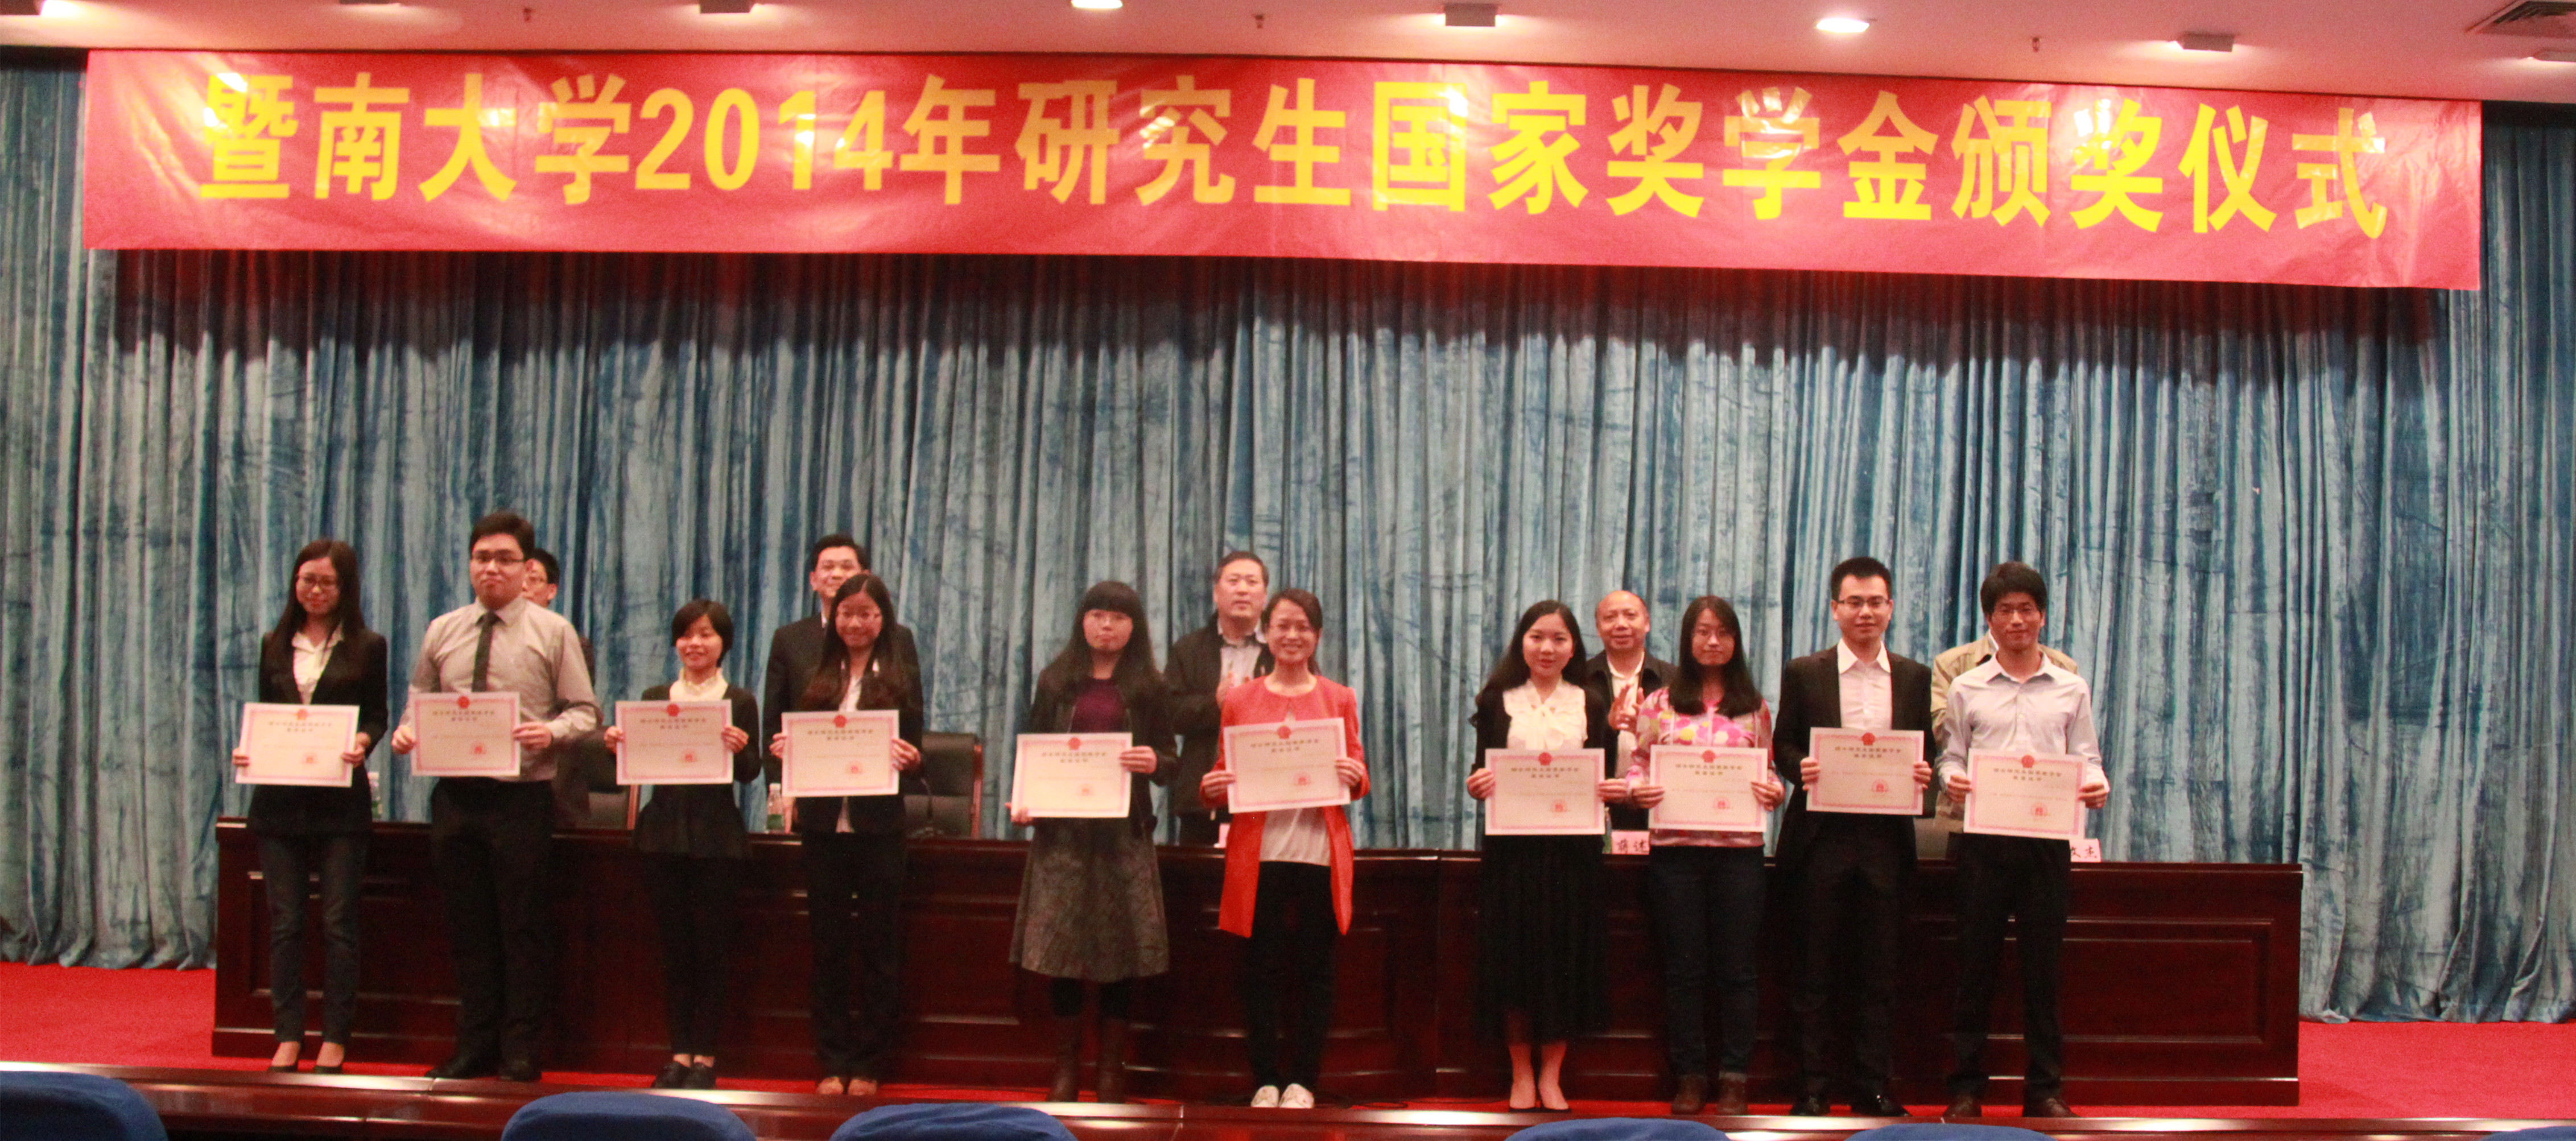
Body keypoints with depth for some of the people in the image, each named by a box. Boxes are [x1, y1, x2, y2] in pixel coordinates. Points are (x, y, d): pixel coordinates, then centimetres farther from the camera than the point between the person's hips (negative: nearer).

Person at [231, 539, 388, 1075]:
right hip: (280, 799, 3)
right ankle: (288, 1037, 12)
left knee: (338, 922, -1)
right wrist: (247, 750, -6)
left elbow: (377, 717, 3)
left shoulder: (367, 647, 2)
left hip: (341, 800, -3)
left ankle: (335, 1039, 7)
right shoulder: (275, 645, 11)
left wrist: (362, 742, -18)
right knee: (284, 921, 5)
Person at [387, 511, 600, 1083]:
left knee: (522, 927, 0)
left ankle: (521, 1052, 10)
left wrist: (551, 732, -20)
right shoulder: (442, 632, 12)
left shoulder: (553, 632, 2)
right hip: (455, 794, 4)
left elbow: (584, 710, 0)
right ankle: (474, 1046, 20)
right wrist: (407, 730, -4)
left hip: (522, 795, -3)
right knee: (468, 925, 9)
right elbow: (419, 700, 17)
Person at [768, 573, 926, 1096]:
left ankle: (869, 1064, 13)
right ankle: (833, 1060, 17)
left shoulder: (902, 681, 3)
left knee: (879, 948, 4)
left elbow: (913, 759, 2)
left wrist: (909, 760, -20)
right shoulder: (814, 677, 8)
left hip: (878, 830, -2)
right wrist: (783, 749, -12)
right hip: (823, 826, 2)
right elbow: (791, 742, 10)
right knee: (828, 946, 8)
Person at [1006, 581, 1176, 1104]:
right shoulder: (1055, 681, 9)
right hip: (1062, 830, 1)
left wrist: (1154, 763, -18)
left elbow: (1168, 761, 5)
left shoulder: (1149, 688, 7)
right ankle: (1066, 1067, 11)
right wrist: (1023, 801, -7)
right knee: (1061, 945, 0)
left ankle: (1112, 1070, 11)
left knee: (1121, 946, 0)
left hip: (1124, 832, 0)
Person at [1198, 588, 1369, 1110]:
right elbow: (1225, 776, 12)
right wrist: (1211, 789, -9)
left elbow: (1360, 779, 10)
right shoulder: (1239, 701, 10)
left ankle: (1302, 1081, 12)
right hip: (1258, 850, 0)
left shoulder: (1339, 699, 11)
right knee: (1261, 966, 1)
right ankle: (1265, 1080, 11)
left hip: (1320, 851, 0)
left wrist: (1354, 778, -12)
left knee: (1315, 968, 3)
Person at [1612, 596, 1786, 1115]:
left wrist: (1774, 791, -10)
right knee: (1683, 967, 4)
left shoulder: (1754, 706, 10)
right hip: (1675, 847, 0)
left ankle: (1734, 1077, 12)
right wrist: (1637, 789, -14)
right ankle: (1689, 1077, 14)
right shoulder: (1659, 703, 7)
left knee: (1737, 968, 3)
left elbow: (1771, 771, 11)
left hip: (1739, 845, 1)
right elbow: (1637, 765, 7)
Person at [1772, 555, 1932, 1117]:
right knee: (1816, 969, 2)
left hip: (1885, 838, 2)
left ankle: (1871, 1086, 14)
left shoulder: (1914, 677, 11)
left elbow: (1927, 754, 12)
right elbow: (1783, 748, 4)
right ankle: (1812, 1087, 8)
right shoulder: (1804, 672, 5)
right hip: (1821, 837, -2)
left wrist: (1923, 774, -10)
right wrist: (1800, 768, -17)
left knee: (1877, 970, 6)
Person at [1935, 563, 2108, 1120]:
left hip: (2045, 837, 1)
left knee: (2042, 963, 4)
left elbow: (2086, 758, 8)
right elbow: (1952, 757, 8)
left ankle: (2045, 1089, 13)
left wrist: (2096, 786, -13)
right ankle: (1966, 1088, 10)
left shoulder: (2071, 689, 10)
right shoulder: (1967, 689, 8)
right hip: (1983, 838, 0)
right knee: (1975, 962, 2)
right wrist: (1951, 780, -14)